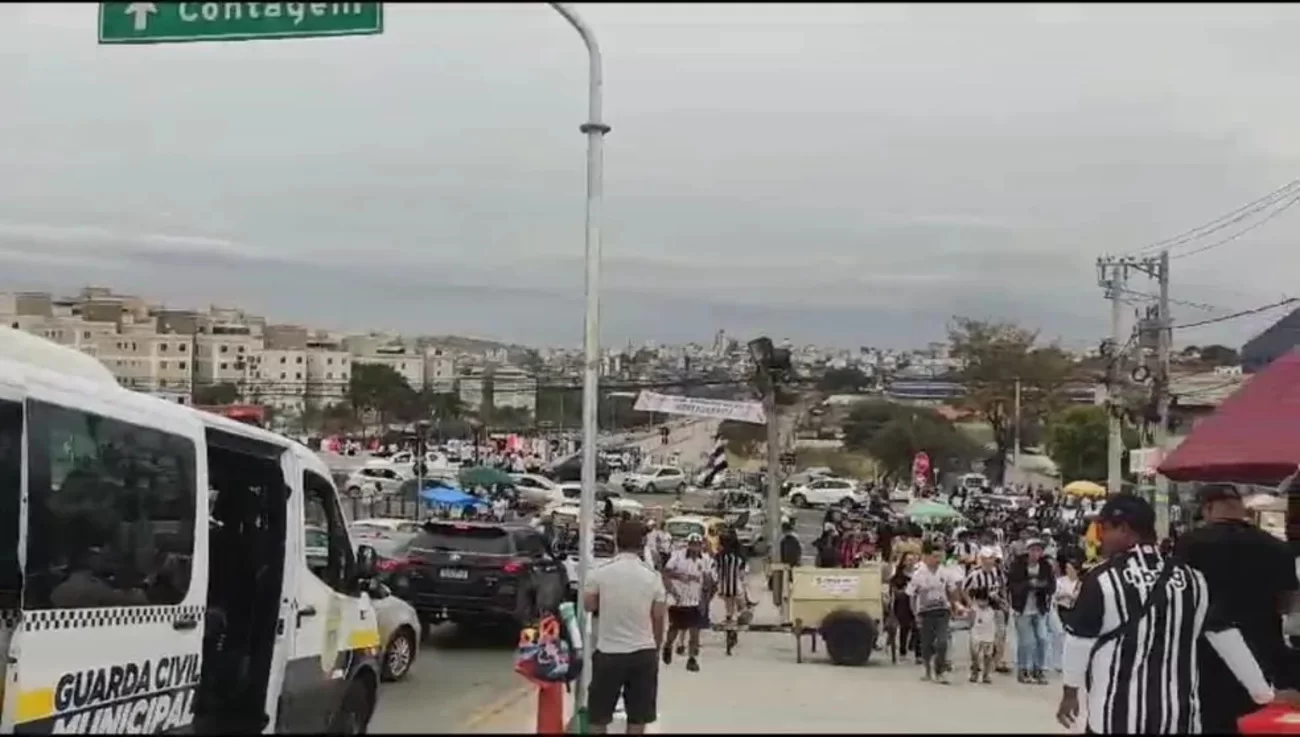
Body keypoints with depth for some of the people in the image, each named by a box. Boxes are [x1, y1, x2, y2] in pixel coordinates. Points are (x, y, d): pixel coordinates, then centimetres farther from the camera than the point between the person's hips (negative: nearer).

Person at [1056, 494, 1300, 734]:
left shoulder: (1102, 579, -8)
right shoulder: (1191, 578, 4)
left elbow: (1079, 640, -2)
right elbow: (1228, 639, 8)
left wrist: (1070, 692, 13)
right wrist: (1265, 693, 18)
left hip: (1117, 716, -4)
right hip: (1179, 716, 4)